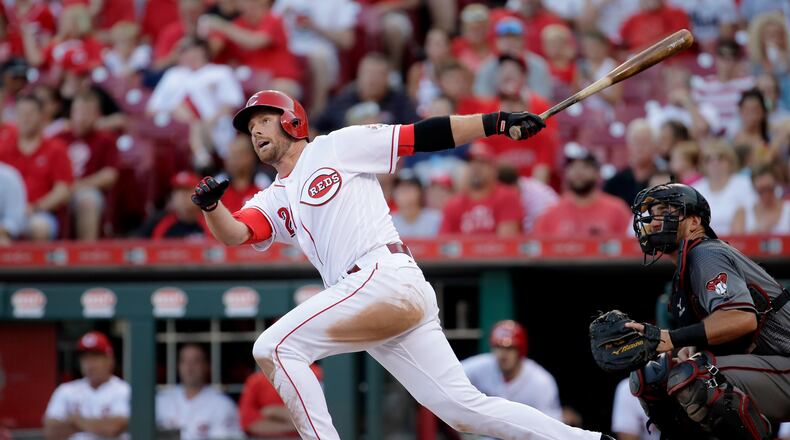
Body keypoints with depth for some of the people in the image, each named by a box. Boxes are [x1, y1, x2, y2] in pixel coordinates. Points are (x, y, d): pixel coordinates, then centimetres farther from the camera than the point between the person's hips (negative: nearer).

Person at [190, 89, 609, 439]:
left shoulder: (337, 147, 9)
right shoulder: (273, 202, 26)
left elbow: (424, 136, 4)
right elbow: (232, 233, 8)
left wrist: (498, 122, -4)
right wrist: (210, 205, -14)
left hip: (390, 280, -7)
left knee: (274, 347, -14)